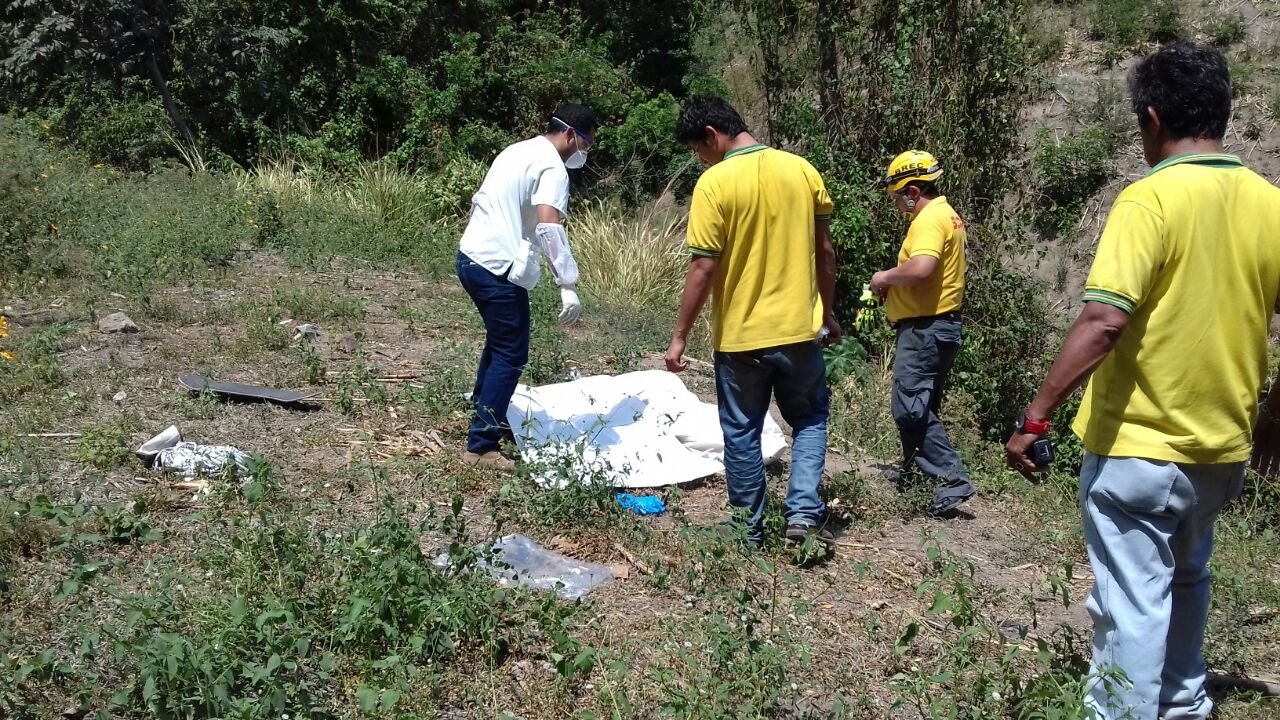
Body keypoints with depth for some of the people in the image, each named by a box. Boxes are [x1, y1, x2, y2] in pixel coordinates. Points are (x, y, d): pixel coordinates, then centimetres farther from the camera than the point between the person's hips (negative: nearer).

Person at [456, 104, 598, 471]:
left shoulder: (516, 151, 17)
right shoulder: (552, 167, -12)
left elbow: (478, 202, 24)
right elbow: (548, 227, -26)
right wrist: (568, 285, -29)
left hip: (470, 258, 10)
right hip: (499, 270, -10)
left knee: (499, 341, 26)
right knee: (511, 356, -3)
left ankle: (485, 415, 40)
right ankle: (481, 446, -2)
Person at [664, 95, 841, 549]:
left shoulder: (715, 183, -13)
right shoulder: (802, 170, 1)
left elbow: (703, 268, -15)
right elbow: (825, 252, 6)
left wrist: (680, 337, -7)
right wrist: (829, 313, 18)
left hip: (740, 335, -3)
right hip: (799, 328, 3)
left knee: (742, 433, 12)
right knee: (809, 421, 19)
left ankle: (749, 531, 21)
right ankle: (804, 513, 6)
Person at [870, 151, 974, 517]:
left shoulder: (930, 219, -17)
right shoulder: (947, 213, 16)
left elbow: (921, 269, -33)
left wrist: (886, 277, -15)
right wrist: (895, 286, 10)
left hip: (925, 327, -11)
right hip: (938, 323, 11)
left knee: (910, 407, -10)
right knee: (921, 405, 20)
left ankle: (952, 479, -11)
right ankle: (915, 469, 32)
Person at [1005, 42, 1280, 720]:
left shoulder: (1151, 198, -17)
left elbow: (1103, 322, -26)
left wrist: (1034, 417, -21)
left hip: (1139, 446, -7)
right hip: (1223, 445, 7)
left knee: (1132, 600, 4)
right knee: (1185, 579, 27)